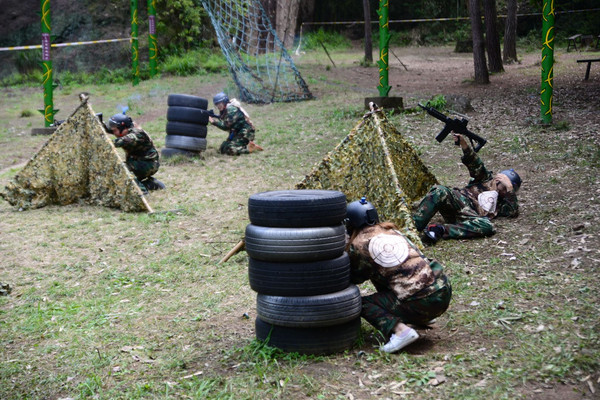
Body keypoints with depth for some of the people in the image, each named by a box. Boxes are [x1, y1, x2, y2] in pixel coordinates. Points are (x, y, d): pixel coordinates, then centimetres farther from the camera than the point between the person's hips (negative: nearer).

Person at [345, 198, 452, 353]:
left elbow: (355, 278, 14)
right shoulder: (391, 230, 17)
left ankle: (401, 330, -15)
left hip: (422, 302, -8)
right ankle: (421, 319, 27)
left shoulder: (358, 245, -3)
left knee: (363, 303, 6)